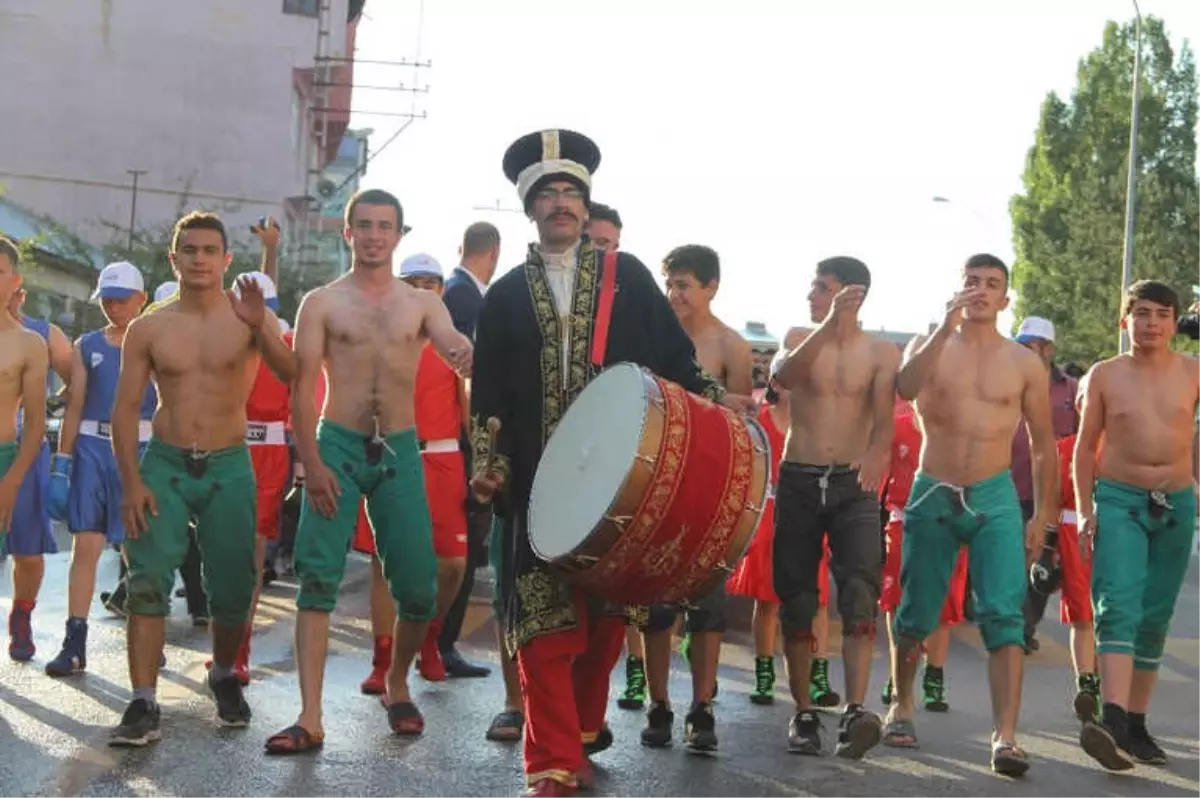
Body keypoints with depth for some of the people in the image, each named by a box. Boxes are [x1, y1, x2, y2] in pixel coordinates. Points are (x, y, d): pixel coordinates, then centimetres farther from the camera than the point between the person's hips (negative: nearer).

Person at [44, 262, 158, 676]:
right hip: (92, 449, 2)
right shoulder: (87, 346, 12)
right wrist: (61, 466, 5)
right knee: (85, 546, -2)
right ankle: (74, 644, 1)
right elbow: (74, 409, 11)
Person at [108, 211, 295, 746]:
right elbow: (126, 409, 1)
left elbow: (291, 376, -17)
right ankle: (143, 703, -10)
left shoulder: (250, 317, -2)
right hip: (164, 465, 0)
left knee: (233, 586, 6)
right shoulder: (148, 329, 1)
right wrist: (131, 482, -8)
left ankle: (224, 678, 32)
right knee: (148, 580, -12)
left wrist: (260, 327, -34)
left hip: (228, 467, 0)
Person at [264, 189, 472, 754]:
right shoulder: (322, 303, 4)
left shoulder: (422, 303, 9)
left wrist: (469, 358, -35)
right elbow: (303, 388, -1)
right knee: (318, 578, -9)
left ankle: (397, 686, 27)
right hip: (337, 447, -1)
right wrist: (311, 463, -12)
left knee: (419, 588, 1)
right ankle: (310, 719, -8)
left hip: (399, 451, 2)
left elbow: (457, 347, -9)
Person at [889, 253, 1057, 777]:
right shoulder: (928, 346, 3)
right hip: (932, 495, 0)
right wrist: (947, 326, -25)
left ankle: (1005, 735, -15)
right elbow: (906, 387, -21)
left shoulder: (1025, 364, 5)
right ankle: (902, 705, 33)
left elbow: (1042, 445, 11)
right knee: (916, 614, 11)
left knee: (1004, 616, -13)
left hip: (994, 498, 0)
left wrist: (1043, 515, 6)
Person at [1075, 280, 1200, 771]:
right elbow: (1085, 446, 4)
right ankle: (1112, 720, -29)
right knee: (1118, 608, -17)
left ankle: (1135, 725, 17)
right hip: (1118, 500, -2)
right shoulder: (1104, 375, 1)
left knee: (1155, 618, 8)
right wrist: (1085, 510, -3)